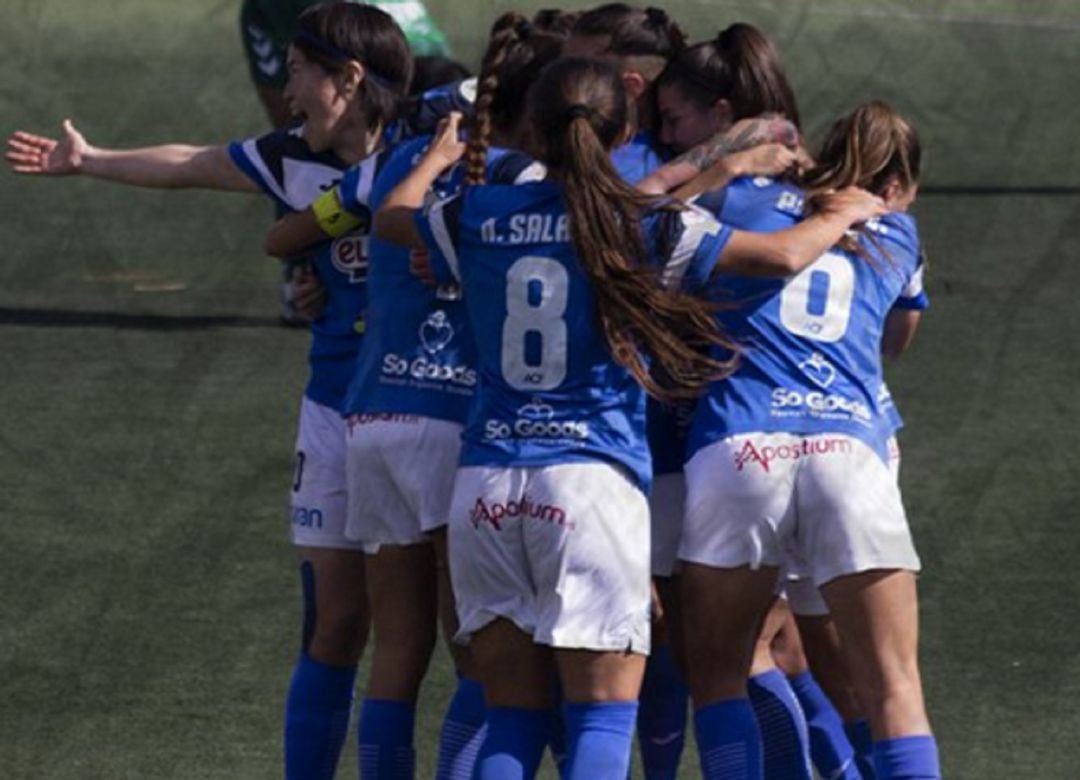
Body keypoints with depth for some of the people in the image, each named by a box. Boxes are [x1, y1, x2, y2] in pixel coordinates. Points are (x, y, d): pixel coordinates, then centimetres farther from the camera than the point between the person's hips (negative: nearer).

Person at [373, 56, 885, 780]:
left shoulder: (480, 215, 7)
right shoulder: (645, 224, -2)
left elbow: (390, 217, 28)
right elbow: (783, 255, -4)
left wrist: (441, 157, 47)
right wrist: (844, 213, 17)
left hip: (486, 481, 4)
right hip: (593, 477, -4)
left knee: (513, 720, 8)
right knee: (604, 715, -3)